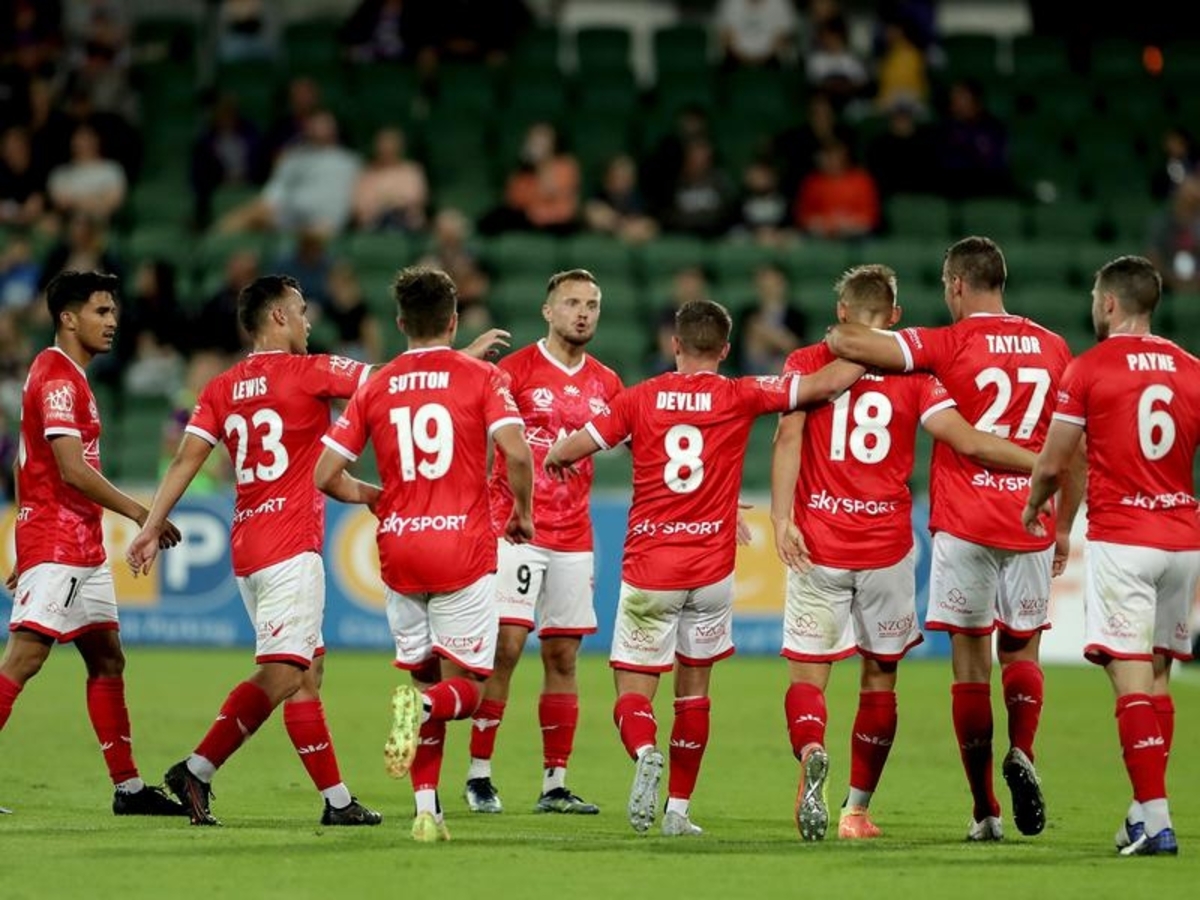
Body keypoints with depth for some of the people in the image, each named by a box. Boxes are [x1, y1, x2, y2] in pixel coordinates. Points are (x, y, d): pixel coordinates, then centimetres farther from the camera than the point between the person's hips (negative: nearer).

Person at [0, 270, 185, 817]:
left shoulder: (68, 376, 19)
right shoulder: (57, 377, -13)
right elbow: (72, 470, -21)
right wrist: (140, 514, -16)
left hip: (81, 546, 11)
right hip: (55, 542, -11)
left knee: (107, 659, 11)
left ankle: (129, 788, 14)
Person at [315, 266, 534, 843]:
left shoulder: (375, 388, 8)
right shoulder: (482, 379, -1)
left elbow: (326, 475, 6)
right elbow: (517, 453, -16)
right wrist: (523, 513, 2)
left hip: (400, 552, 3)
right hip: (465, 550, -3)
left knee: (423, 678, 16)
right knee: (463, 689, 5)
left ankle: (426, 811, 4)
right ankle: (425, 705, -32)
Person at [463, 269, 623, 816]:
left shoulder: (605, 383, 11)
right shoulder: (515, 369, -4)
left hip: (574, 538, 5)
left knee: (563, 657, 4)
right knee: (505, 646, -10)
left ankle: (555, 785, 8)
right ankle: (478, 775, -3)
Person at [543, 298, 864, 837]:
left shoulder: (640, 399, -1)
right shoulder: (740, 398, -3)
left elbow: (567, 451, -2)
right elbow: (828, 383, -6)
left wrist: (555, 459, 22)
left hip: (649, 569, -1)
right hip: (712, 569, 1)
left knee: (633, 692, 3)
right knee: (693, 689, 16)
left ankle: (645, 752, -29)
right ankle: (679, 810, 16)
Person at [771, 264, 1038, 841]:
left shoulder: (806, 364, 3)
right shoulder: (913, 374, 2)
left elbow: (788, 439, -9)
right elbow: (967, 442, -8)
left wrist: (781, 519, -12)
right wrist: (1045, 466, -2)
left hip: (817, 549, 0)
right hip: (886, 550, 0)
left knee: (808, 674, 3)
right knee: (879, 676, 14)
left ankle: (811, 754, -29)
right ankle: (858, 808, 15)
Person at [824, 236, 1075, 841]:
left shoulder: (948, 345, -6)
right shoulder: (1053, 348, 7)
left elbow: (849, 344, -14)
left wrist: (835, 335, 10)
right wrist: (1063, 530, 19)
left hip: (963, 524, -3)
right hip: (1030, 525, 3)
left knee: (971, 659, 4)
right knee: (1021, 650, 16)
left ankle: (985, 811, 2)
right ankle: (1021, 751, -14)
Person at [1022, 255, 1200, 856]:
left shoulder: (1089, 369, -5)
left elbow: (1053, 464, -1)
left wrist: (1033, 507, 19)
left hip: (1120, 540, -5)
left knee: (1132, 680, -7)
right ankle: (1144, 810, 18)